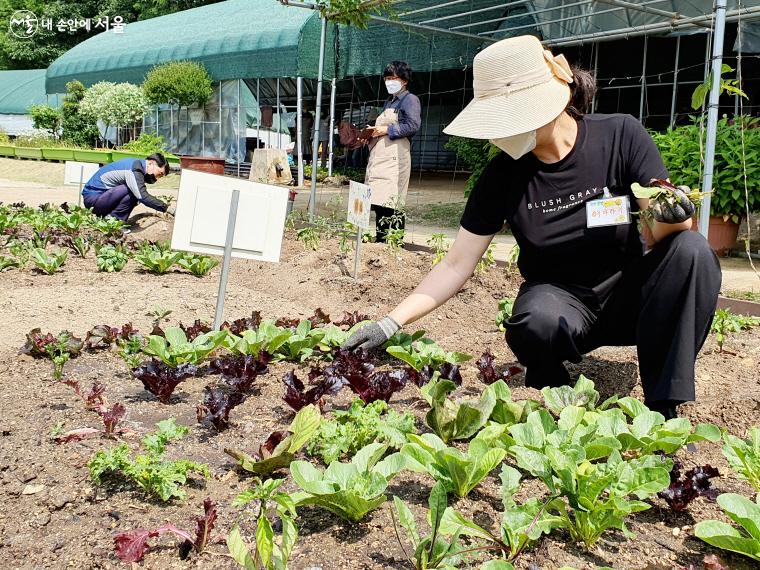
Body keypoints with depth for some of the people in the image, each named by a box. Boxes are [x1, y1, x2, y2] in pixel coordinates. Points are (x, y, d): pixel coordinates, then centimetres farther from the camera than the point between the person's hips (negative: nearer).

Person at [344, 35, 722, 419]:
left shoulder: (620, 136, -15)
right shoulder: (503, 173, -12)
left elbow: (657, 236, -12)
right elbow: (456, 266, -8)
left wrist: (670, 218, -36)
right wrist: (391, 324, -16)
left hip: (628, 291, 1)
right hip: (557, 296, 0)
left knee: (691, 250, -30)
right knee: (537, 324, -37)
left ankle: (662, 411, -18)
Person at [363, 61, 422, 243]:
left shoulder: (410, 99, 0)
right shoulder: (389, 102, 27)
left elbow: (413, 125, -14)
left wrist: (387, 130, -12)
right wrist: (371, 134, 10)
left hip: (395, 157, -9)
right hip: (379, 158, 9)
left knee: (390, 203, -15)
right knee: (379, 203, 4)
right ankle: (380, 240, 8)